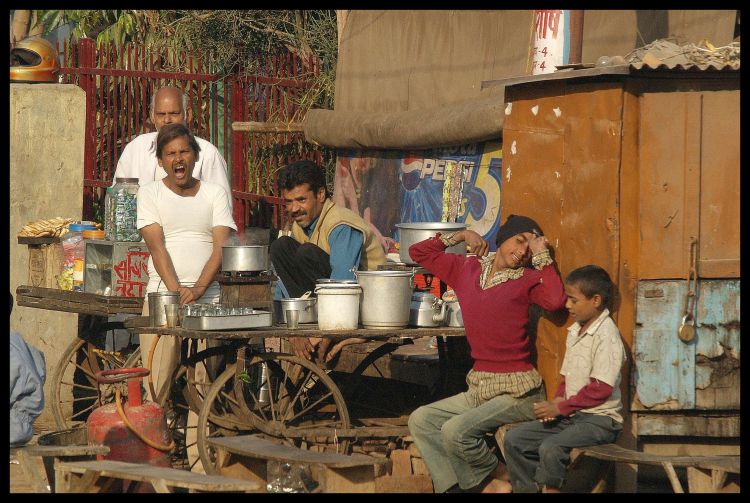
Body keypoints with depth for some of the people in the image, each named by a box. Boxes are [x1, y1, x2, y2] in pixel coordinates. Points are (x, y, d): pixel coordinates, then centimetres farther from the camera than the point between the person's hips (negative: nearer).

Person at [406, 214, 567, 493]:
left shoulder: (527, 280, -5)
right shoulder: (466, 269, 10)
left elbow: (555, 300, -28)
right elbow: (418, 251, 20)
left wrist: (541, 255, -16)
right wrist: (460, 236, 9)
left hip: (517, 393, -7)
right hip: (479, 390, 7)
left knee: (456, 430, -22)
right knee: (420, 420, 1)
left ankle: (496, 478, 1)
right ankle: (451, 487, -8)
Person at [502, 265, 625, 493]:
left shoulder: (606, 335, -14)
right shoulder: (575, 332, 14)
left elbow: (601, 388, -20)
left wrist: (561, 407, -17)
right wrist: (557, 400, 0)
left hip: (599, 419, -9)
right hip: (570, 415, 9)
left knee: (551, 447, -31)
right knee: (513, 439, 0)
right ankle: (527, 489, 3)